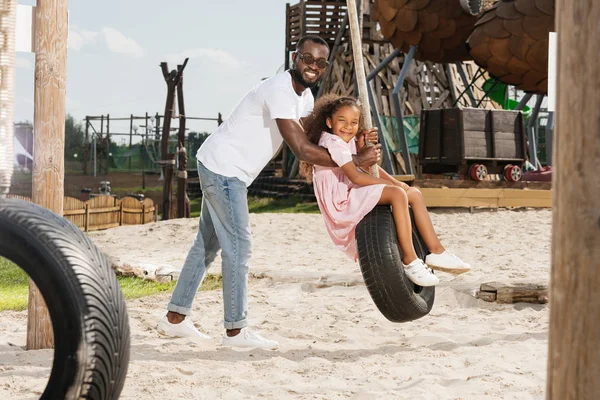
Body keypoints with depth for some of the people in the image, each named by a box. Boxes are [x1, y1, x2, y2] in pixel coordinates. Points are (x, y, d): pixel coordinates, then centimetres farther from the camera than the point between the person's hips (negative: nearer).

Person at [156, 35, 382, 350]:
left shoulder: (305, 96, 9)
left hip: (219, 170, 10)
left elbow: (313, 135, 11)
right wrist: (355, 161, -24)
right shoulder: (279, 91, -23)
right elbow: (301, 149, -28)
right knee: (238, 246, -8)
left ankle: (175, 318, 20)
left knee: (207, 244, 14)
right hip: (223, 168, -10)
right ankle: (235, 330, -2)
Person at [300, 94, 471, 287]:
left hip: (355, 196, 11)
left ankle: (437, 251, 2)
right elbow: (356, 177, -22)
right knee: (397, 194, -28)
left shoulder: (349, 142, 17)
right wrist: (390, 184, -14)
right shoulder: (332, 143, -15)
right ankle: (410, 261, -28)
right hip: (342, 202, -10)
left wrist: (395, 182, -3)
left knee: (414, 194, 6)